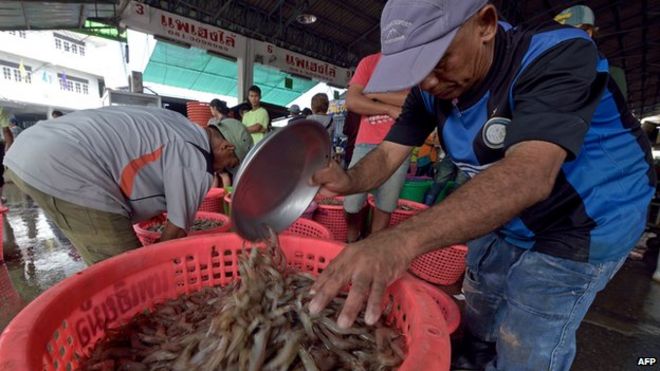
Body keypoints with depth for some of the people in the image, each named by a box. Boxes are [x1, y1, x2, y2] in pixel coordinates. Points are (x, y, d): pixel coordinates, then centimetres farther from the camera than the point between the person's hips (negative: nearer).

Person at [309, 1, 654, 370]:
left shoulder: (559, 53, -28)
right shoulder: (430, 87, -9)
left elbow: (529, 175, -43)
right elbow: (390, 152, -13)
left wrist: (405, 239, -57)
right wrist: (349, 180, -36)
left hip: (578, 226, -5)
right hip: (500, 221, 6)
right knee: (478, 330, 22)